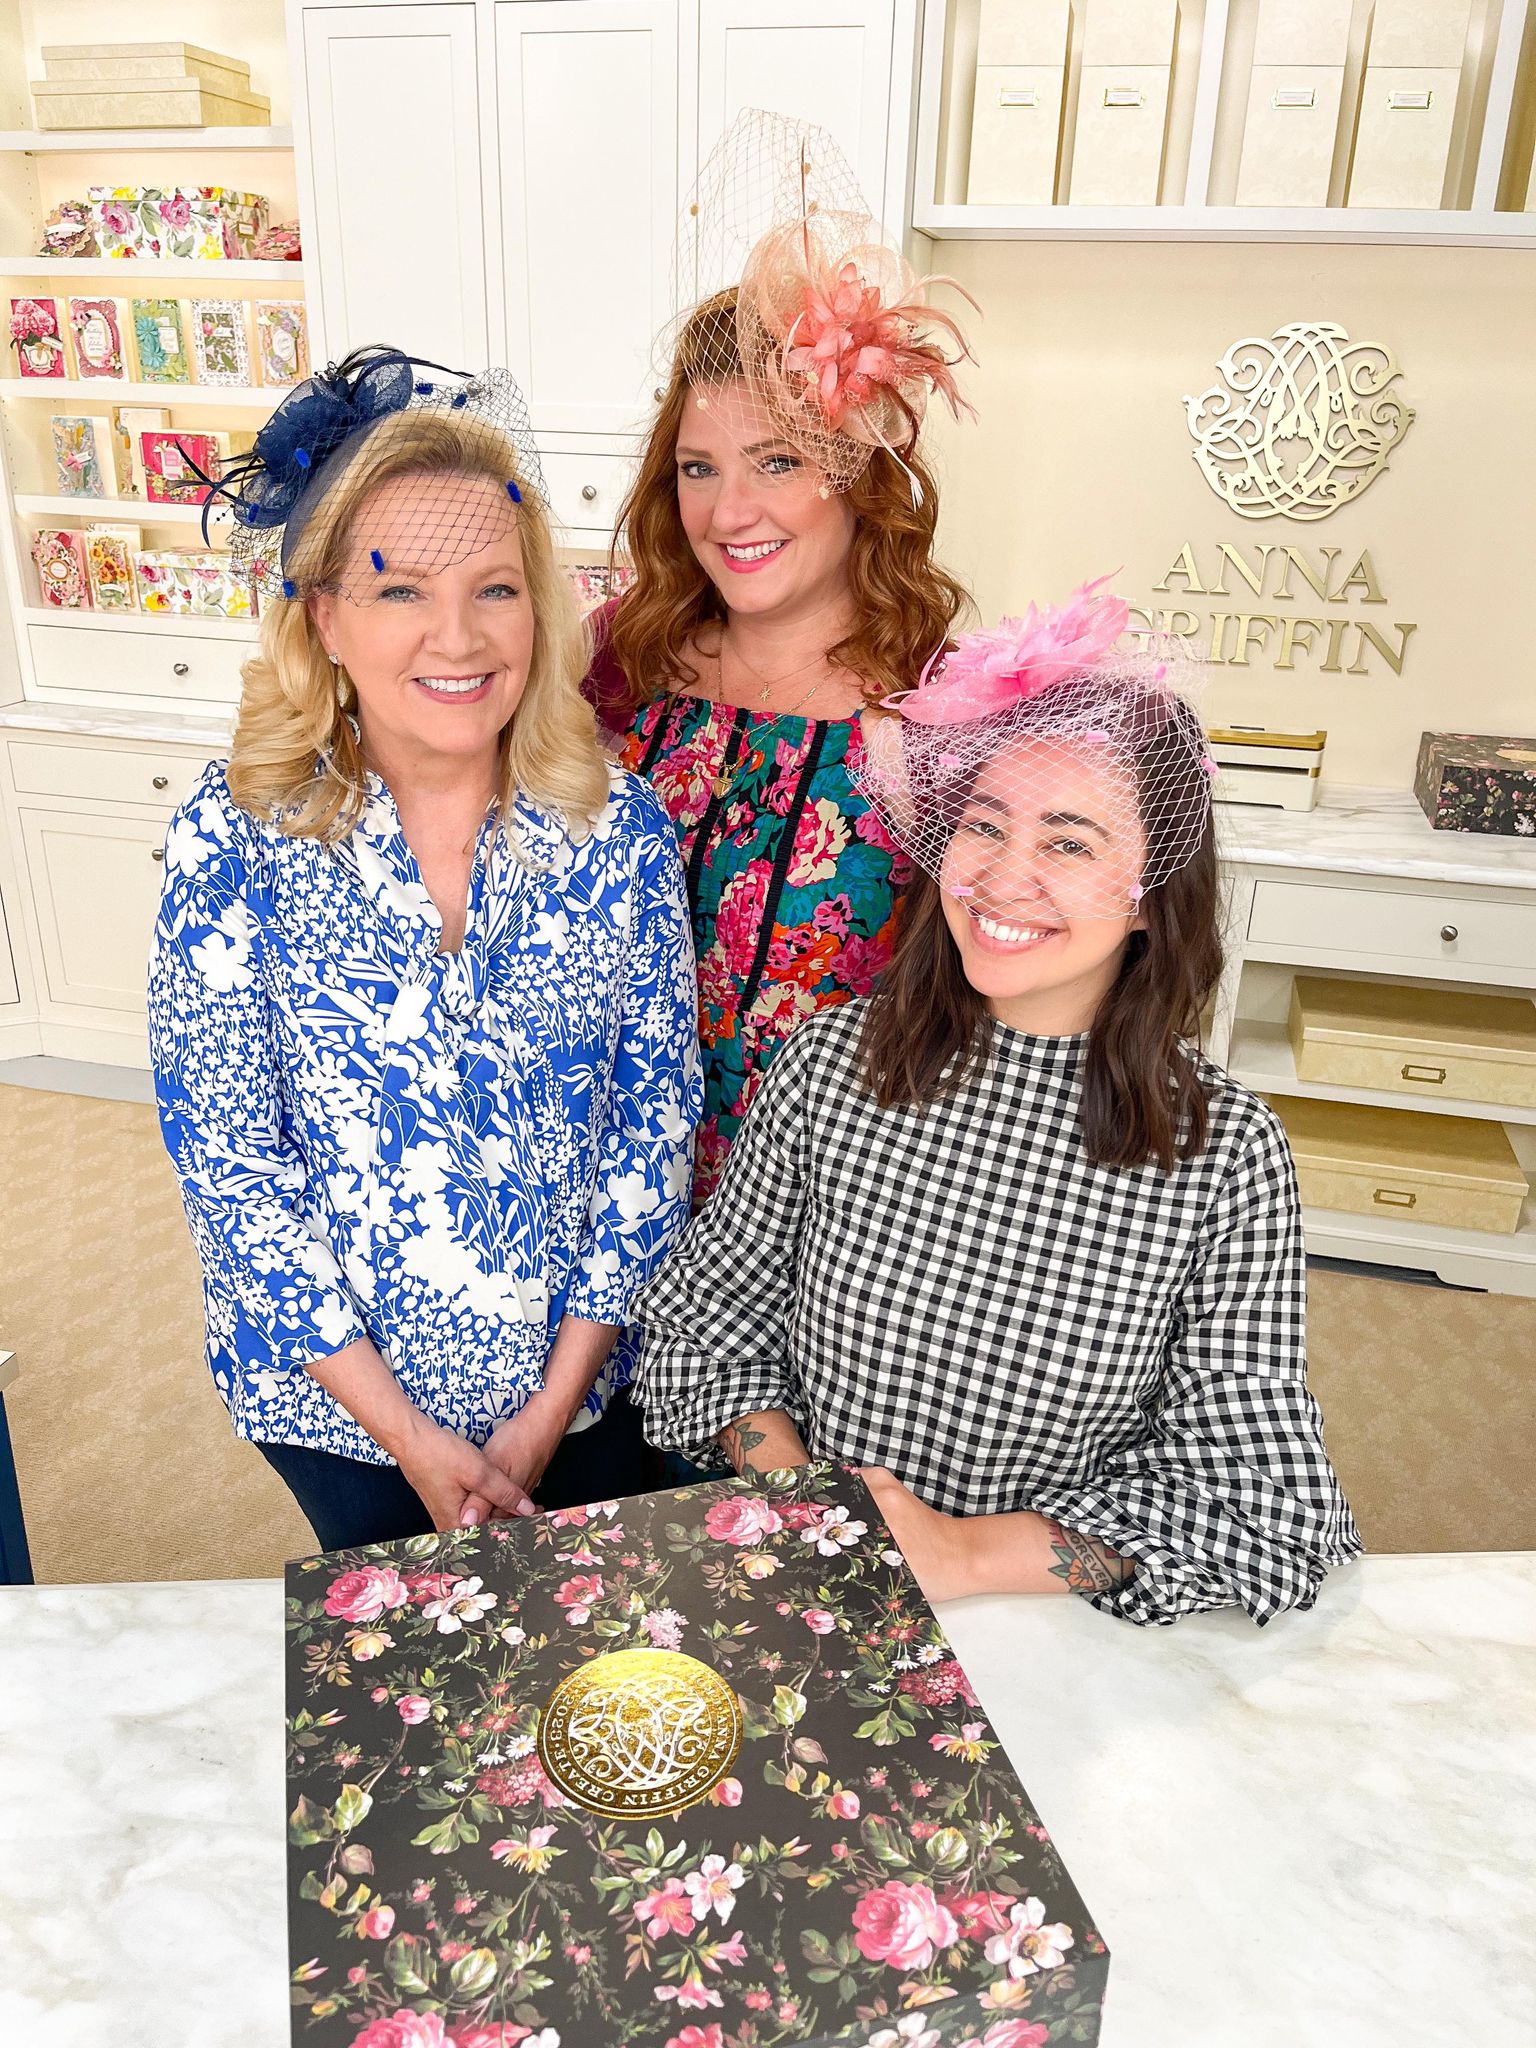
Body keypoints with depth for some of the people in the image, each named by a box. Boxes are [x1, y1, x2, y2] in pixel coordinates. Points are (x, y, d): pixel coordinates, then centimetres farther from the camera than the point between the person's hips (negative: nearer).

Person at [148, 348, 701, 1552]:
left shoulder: (614, 822, -13)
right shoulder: (232, 843, -17)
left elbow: (656, 1115, -9)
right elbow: (230, 1160, -13)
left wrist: (554, 1403, -10)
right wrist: (410, 1433, -13)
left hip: (583, 1373, 1)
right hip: (334, 1389, 0)